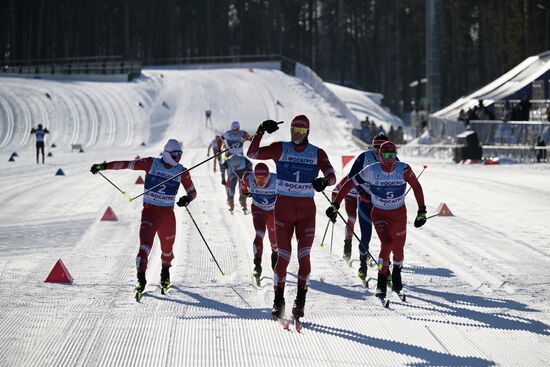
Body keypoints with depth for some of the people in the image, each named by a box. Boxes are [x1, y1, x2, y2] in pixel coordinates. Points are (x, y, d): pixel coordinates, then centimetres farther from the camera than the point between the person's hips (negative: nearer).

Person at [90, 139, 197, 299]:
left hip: (168, 214, 2)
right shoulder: (151, 163, -5)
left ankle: (165, 271, 45)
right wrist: (104, 166, -6)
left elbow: (192, 192, 8)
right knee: (145, 244, -21)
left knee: (167, 248, 15)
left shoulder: (182, 171, 0)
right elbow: (126, 164, -3)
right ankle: (141, 278, -27)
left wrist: (187, 199, -16)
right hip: (149, 211, -2)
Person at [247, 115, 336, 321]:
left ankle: (300, 300, 2)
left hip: (306, 210, 1)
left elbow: (332, 176, -7)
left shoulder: (317, 154, 2)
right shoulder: (280, 149, 1)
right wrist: (261, 131, -16)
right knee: (283, 256, -2)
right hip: (283, 207, 0)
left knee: (304, 256, -7)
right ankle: (278, 300, 12)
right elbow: (252, 154, -5)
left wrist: (323, 182, -31)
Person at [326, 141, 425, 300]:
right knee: (387, 243, -24)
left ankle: (396, 273, 46)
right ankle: (381, 282, -9)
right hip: (379, 214, -2)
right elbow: (349, 184, -12)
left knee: (398, 249, 12)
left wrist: (422, 212, -3)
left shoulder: (404, 169, -18)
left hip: (399, 213, 2)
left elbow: (416, 187, -4)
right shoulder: (371, 171, -20)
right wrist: (335, 206, -15)